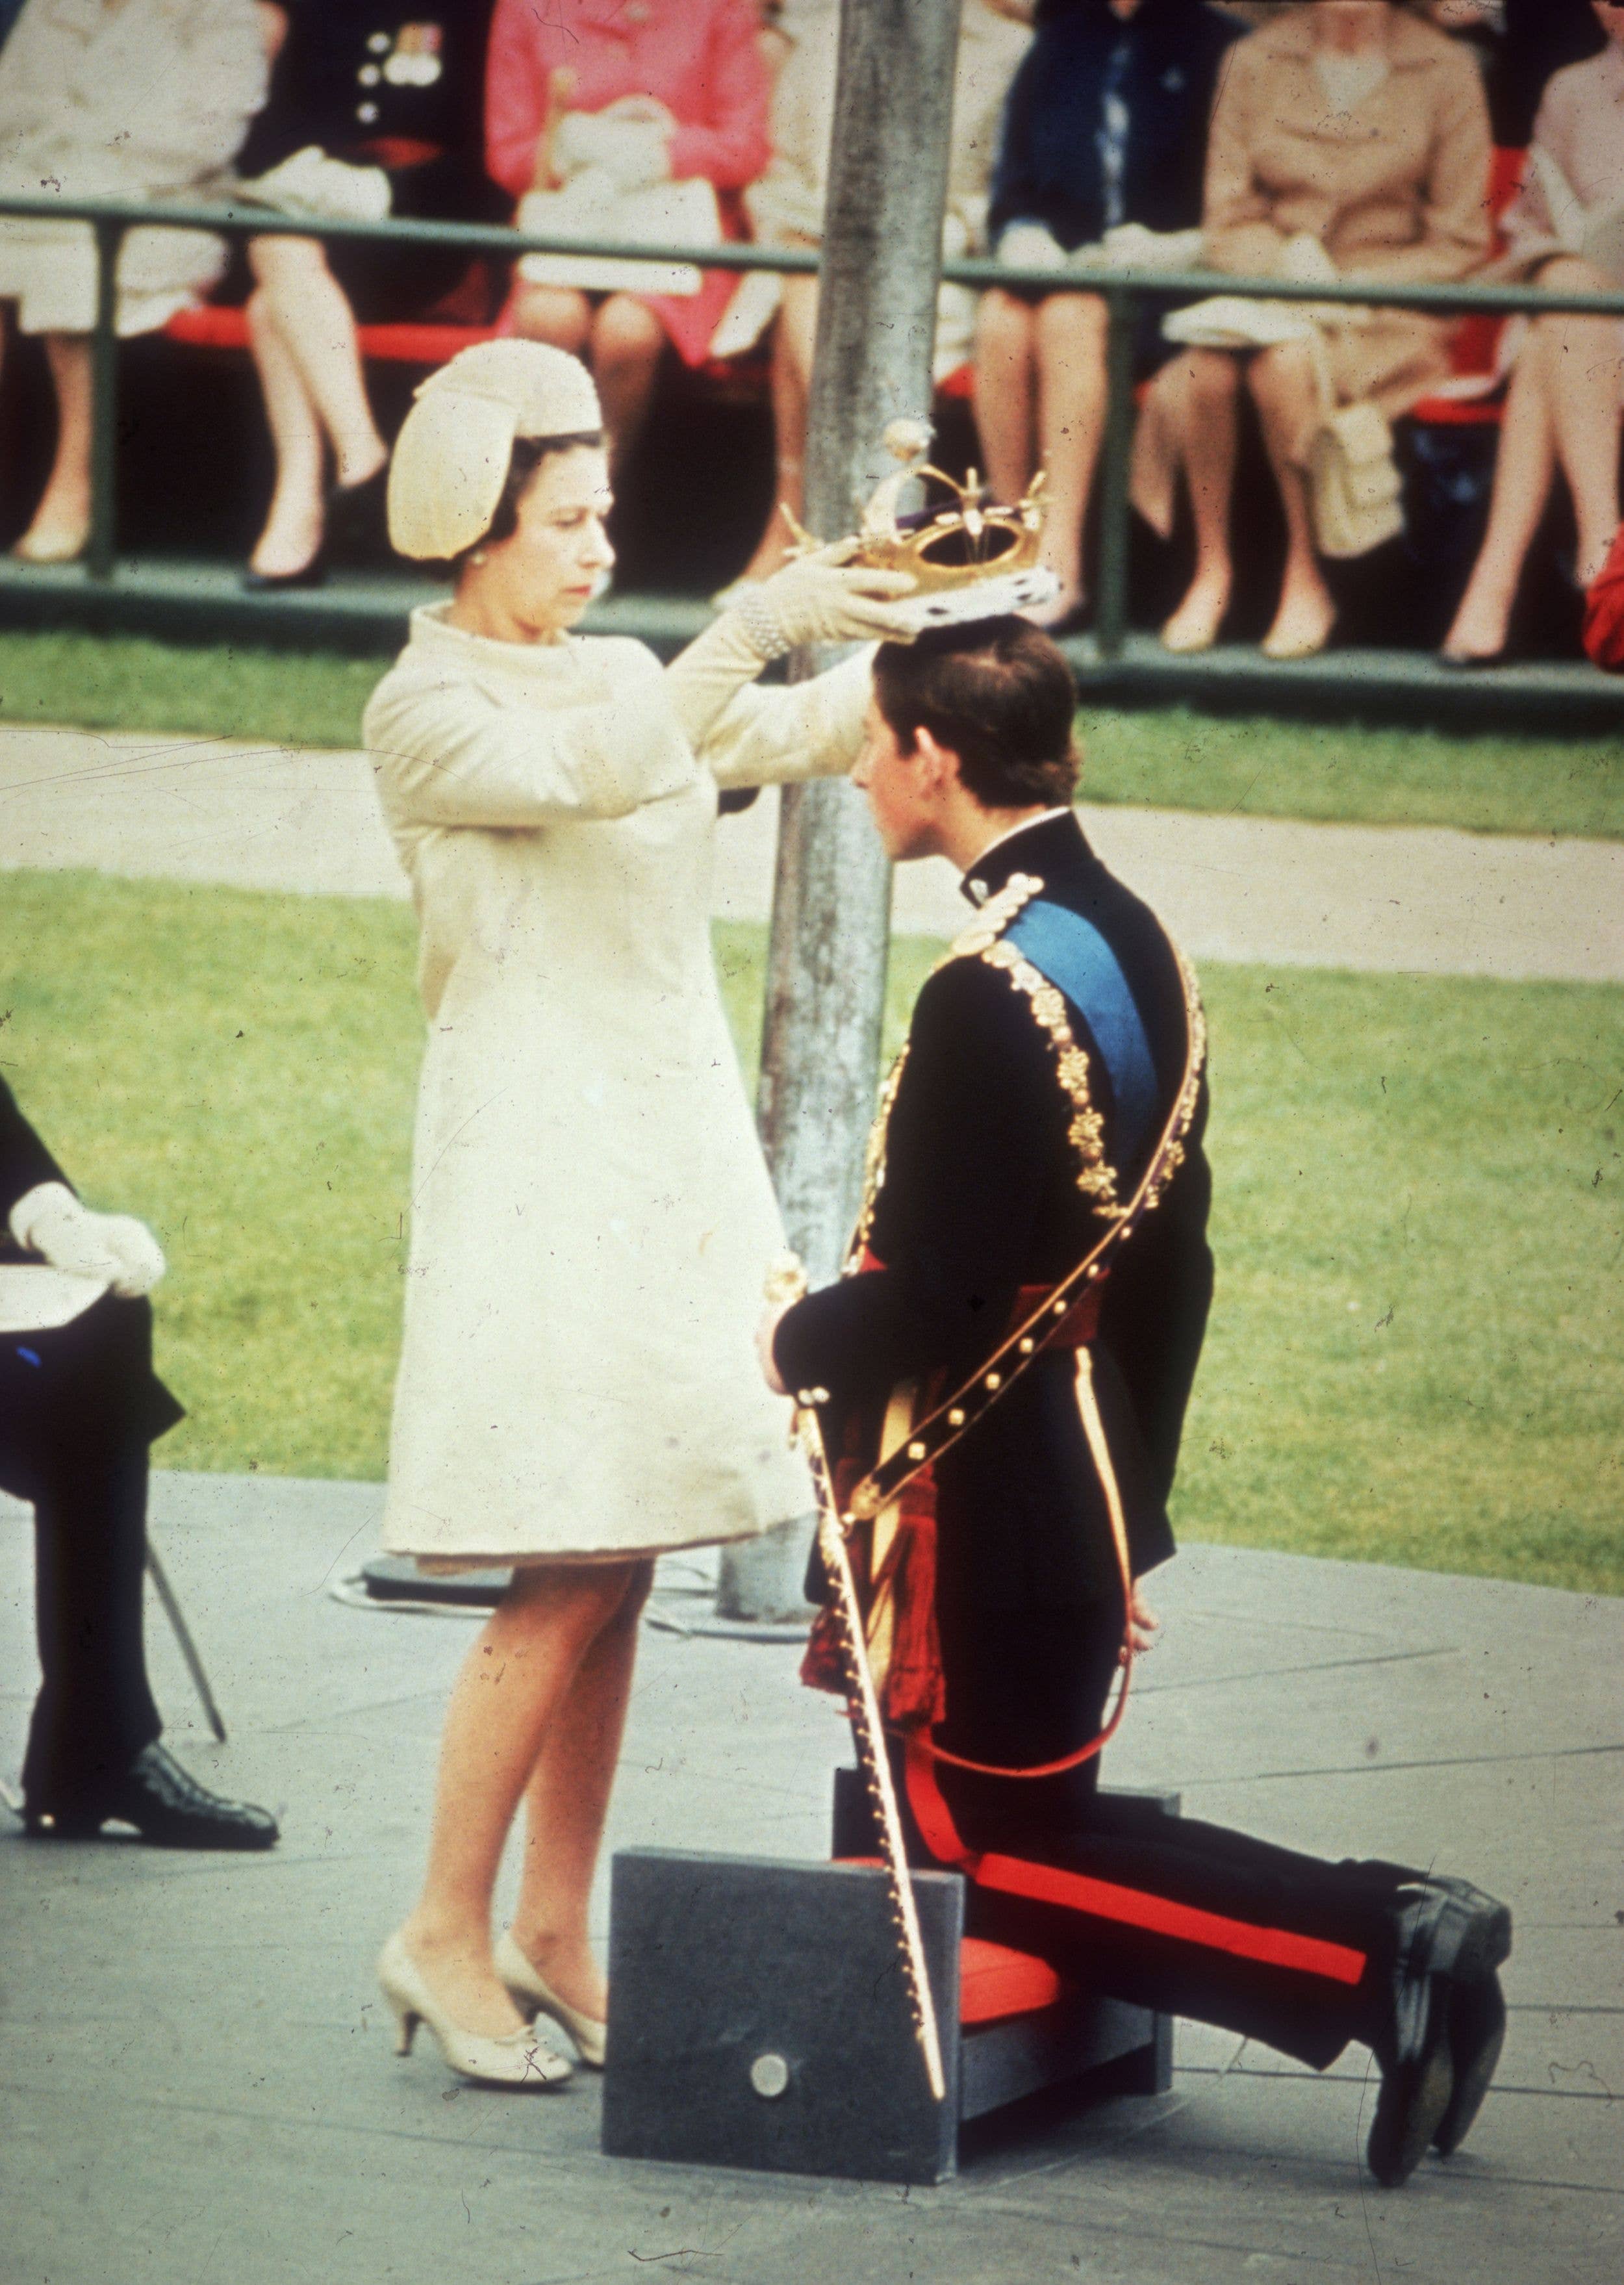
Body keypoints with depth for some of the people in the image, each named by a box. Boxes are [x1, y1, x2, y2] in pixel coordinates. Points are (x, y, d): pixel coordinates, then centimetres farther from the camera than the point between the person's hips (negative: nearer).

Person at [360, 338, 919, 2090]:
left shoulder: (623, 675, 15)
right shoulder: (424, 710, -6)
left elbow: (806, 735, 7)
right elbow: (590, 773, -24)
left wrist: (916, 636, -10)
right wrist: (755, 621, -29)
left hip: (677, 1147, 7)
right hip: (537, 1151, -7)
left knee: (619, 1572, 6)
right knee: (566, 1582, -11)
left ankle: (553, 1929, 12)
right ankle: (446, 1934, -2)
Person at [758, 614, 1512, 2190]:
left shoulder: (989, 998, -22)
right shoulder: (1135, 945, 7)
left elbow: (935, 1296, -24)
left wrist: (796, 1343, -4)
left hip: (984, 1510, -9)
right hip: (1089, 1498, 9)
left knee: (996, 1848, -1)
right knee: (993, 1814, 21)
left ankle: (1371, 1950, -12)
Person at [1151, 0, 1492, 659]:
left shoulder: (1445, 72, 1)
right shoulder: (1256, 61, 7)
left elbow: (1460, 244, 0)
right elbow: (1228, 225, 6)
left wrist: (1356, 286, -13)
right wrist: (1290, 261, -14)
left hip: (1387, 316, -2)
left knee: (1285, 361, -35)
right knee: (1200, 370, -32)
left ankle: (1306, 582, -21)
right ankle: (1211, 570, -14)